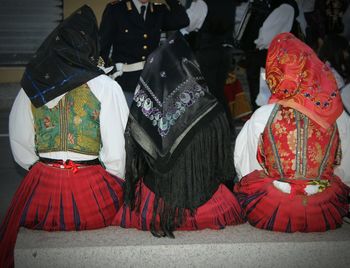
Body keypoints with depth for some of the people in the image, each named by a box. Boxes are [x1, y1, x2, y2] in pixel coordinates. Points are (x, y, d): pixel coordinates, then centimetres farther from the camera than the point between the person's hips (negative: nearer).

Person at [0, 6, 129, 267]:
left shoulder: (31, 86, 2)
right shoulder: (105, 86, -8)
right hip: (91, 187, -3)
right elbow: (116, 149, -10)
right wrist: (117, 182, 7)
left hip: (41, 187, 4)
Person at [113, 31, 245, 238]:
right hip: (205, 204, 0)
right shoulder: (212, 113, -21)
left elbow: (133, 165, -5)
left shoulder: (141, 112, -19)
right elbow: (226, 169, -7)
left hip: (152, 209, 0)